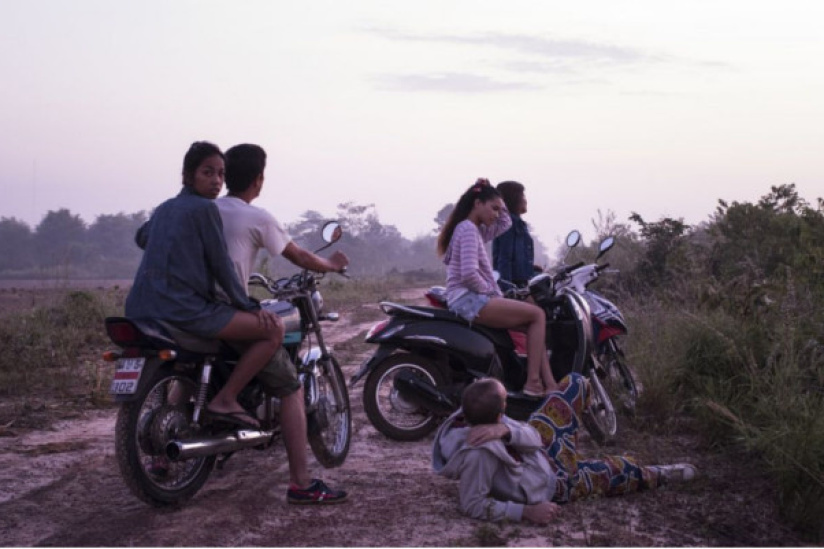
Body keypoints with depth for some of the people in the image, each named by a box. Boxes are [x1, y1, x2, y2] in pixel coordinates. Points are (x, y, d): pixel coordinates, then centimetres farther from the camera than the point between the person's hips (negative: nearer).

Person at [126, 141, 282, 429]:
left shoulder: (164, 208, 19)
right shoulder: (204, 208, -5)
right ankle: (225, 399, -12)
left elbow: (141, 237, 40)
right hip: (184, 307, -9)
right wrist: (248, 305, 3)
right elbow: (220, 265, -5)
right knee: (273, 329, -8)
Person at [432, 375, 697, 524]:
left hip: (539, 448, 7)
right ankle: (660, 475, 50)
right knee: (618, 469, 14)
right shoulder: (479, 453, -46)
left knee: (575, 382, 11)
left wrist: (505, 430, -41)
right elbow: (473, 506, -38)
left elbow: (533, 438, -20)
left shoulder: (470, 416, -23)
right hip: (548, 484, -7)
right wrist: (527, 511, -36)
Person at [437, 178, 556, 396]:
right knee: (537, 315, -12)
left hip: (474, 299, 10)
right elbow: (469, 274, -23)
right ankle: (533, 382, -13)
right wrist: (489, 291, -8)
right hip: (468, 299, -10)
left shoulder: (475, 230, 18)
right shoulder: (468, 229, -12)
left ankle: (549, 385, -6)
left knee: (534, 323, 4)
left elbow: (505, 223, 32)